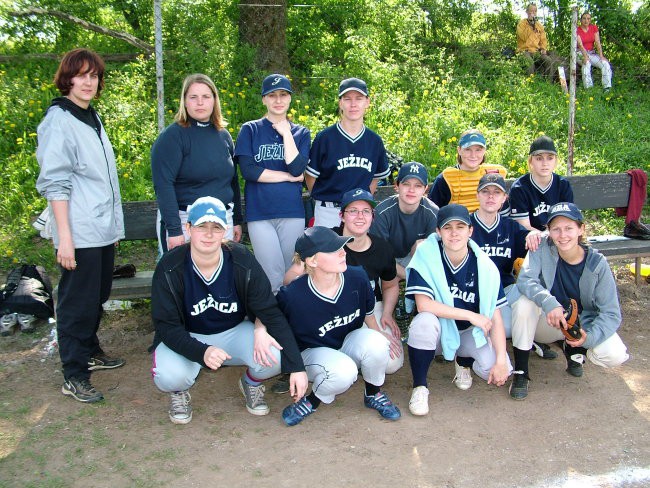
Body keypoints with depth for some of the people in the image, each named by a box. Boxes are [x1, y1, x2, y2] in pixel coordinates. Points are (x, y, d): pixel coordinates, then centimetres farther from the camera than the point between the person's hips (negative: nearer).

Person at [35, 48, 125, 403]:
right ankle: (74, 376, 10)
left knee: (98, 297, 18)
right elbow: (55, 183, -15)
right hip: (80, 233, -8)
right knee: (78, 303, -1)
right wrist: (65, 236, -19)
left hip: (104, 230, 8)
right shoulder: (58, 120, -10)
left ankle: (90, 352, 34)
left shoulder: (93, 118, 15)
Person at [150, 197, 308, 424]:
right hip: (187, 339, -1)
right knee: (169, 376, -33)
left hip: (235, 333, 1)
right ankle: (179, 392, 8)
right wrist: (202, 352, -40)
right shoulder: (169, 268, -21)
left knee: (274, 356, -28)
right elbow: (166, 326, -19)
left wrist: (297, 367, -25)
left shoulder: (243, 262, -20)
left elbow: (271, 313, -18)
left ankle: (251, 383, 10)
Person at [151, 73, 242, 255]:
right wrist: (173, 229, -21)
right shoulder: (172, 136, -8)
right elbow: (163, 184, -15)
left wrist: (237, 220, 14)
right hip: (185, 222, -5)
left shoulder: (223, 135, 11)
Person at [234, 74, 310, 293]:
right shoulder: (250, 130, 6)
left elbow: (297, 167, -6)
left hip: (292, 212, 2)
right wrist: (288, 177, -5)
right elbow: (248, 170, -8)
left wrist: (286, 133, -3)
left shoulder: (301, 133, 12)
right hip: (259, 212, -2)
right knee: (273, 278, -8)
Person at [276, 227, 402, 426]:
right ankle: (312, 401, -4)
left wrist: (379, 333, 13)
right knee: (343, 371, -38)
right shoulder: (292, 295, -27)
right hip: (313, 352, -4)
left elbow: (367, 310, 8)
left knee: (375, 342, -30)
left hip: (350, 343, 4)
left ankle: (373, 395, 1)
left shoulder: (357, 278, -15)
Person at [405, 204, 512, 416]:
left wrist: (501, 360, -20)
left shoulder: (484, 266, -12)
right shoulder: (427, 256, -19)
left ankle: (463, 362, 17)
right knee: (424, 321, -36)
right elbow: (423, 304, -27)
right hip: (439, 327, -2)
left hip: (471, 332, 2)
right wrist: (471, 315, -24)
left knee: (495, 370, -21)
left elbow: (495, 317, -11)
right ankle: (419, 387, -14)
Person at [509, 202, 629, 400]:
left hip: (583, 324, 1)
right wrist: (549, 302, -47)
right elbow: (524, 280, -30)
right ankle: (520, 372, -18)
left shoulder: (597, 263, -15)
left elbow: (611, 313, -15)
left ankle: (575, 349, 10)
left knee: (615, 355, -26)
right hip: (548, 323, -1)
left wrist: (590, 337, -32)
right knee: (525, 303, -32)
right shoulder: (543, 249, -16)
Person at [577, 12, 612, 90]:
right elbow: (580, 44, -20)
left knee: (605, 63, -20)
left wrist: (601, 55, -17)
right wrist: (585, 56, -35)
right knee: (586, 63, -37)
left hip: (592, 53, 4)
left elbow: (598, 42, -4)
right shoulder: (577, 30, -7)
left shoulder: (594, 27, 4)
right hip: (580, 53, -4)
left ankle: (607, 88, -23)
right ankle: (588, 88, -39)